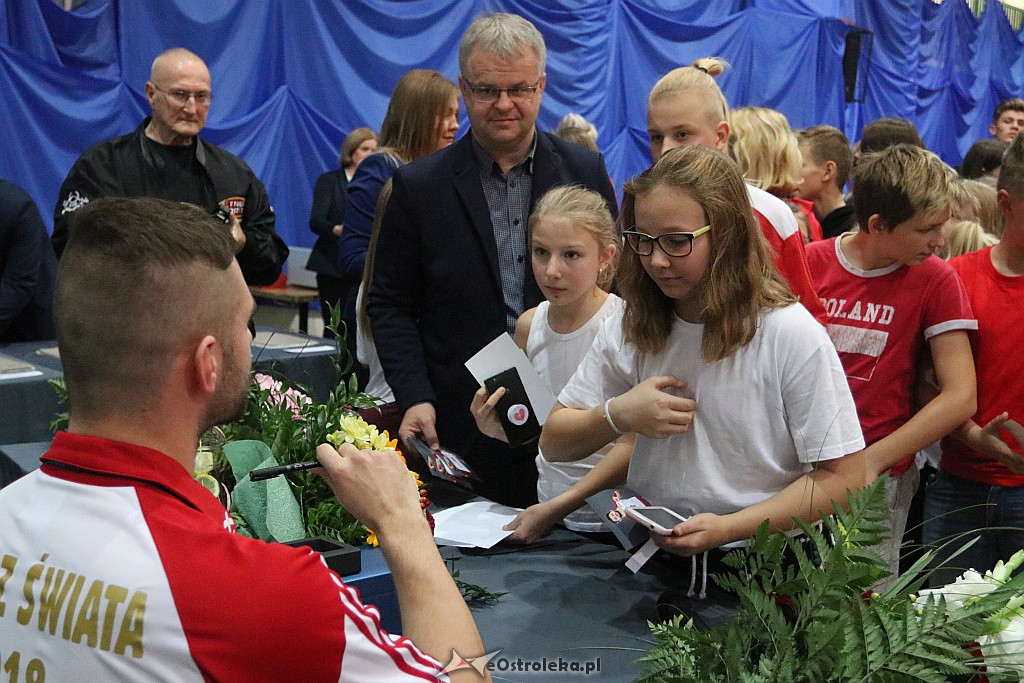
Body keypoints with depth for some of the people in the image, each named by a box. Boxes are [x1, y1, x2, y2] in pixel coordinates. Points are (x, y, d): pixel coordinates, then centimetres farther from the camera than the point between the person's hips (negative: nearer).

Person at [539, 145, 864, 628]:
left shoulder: (791, 335, -9)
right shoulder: (630, 331, 6)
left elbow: (844, 479, -7)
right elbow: (554, 443, 13)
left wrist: (728, 527, -16)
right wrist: (617, 415, -8)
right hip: (652, 555, 4)